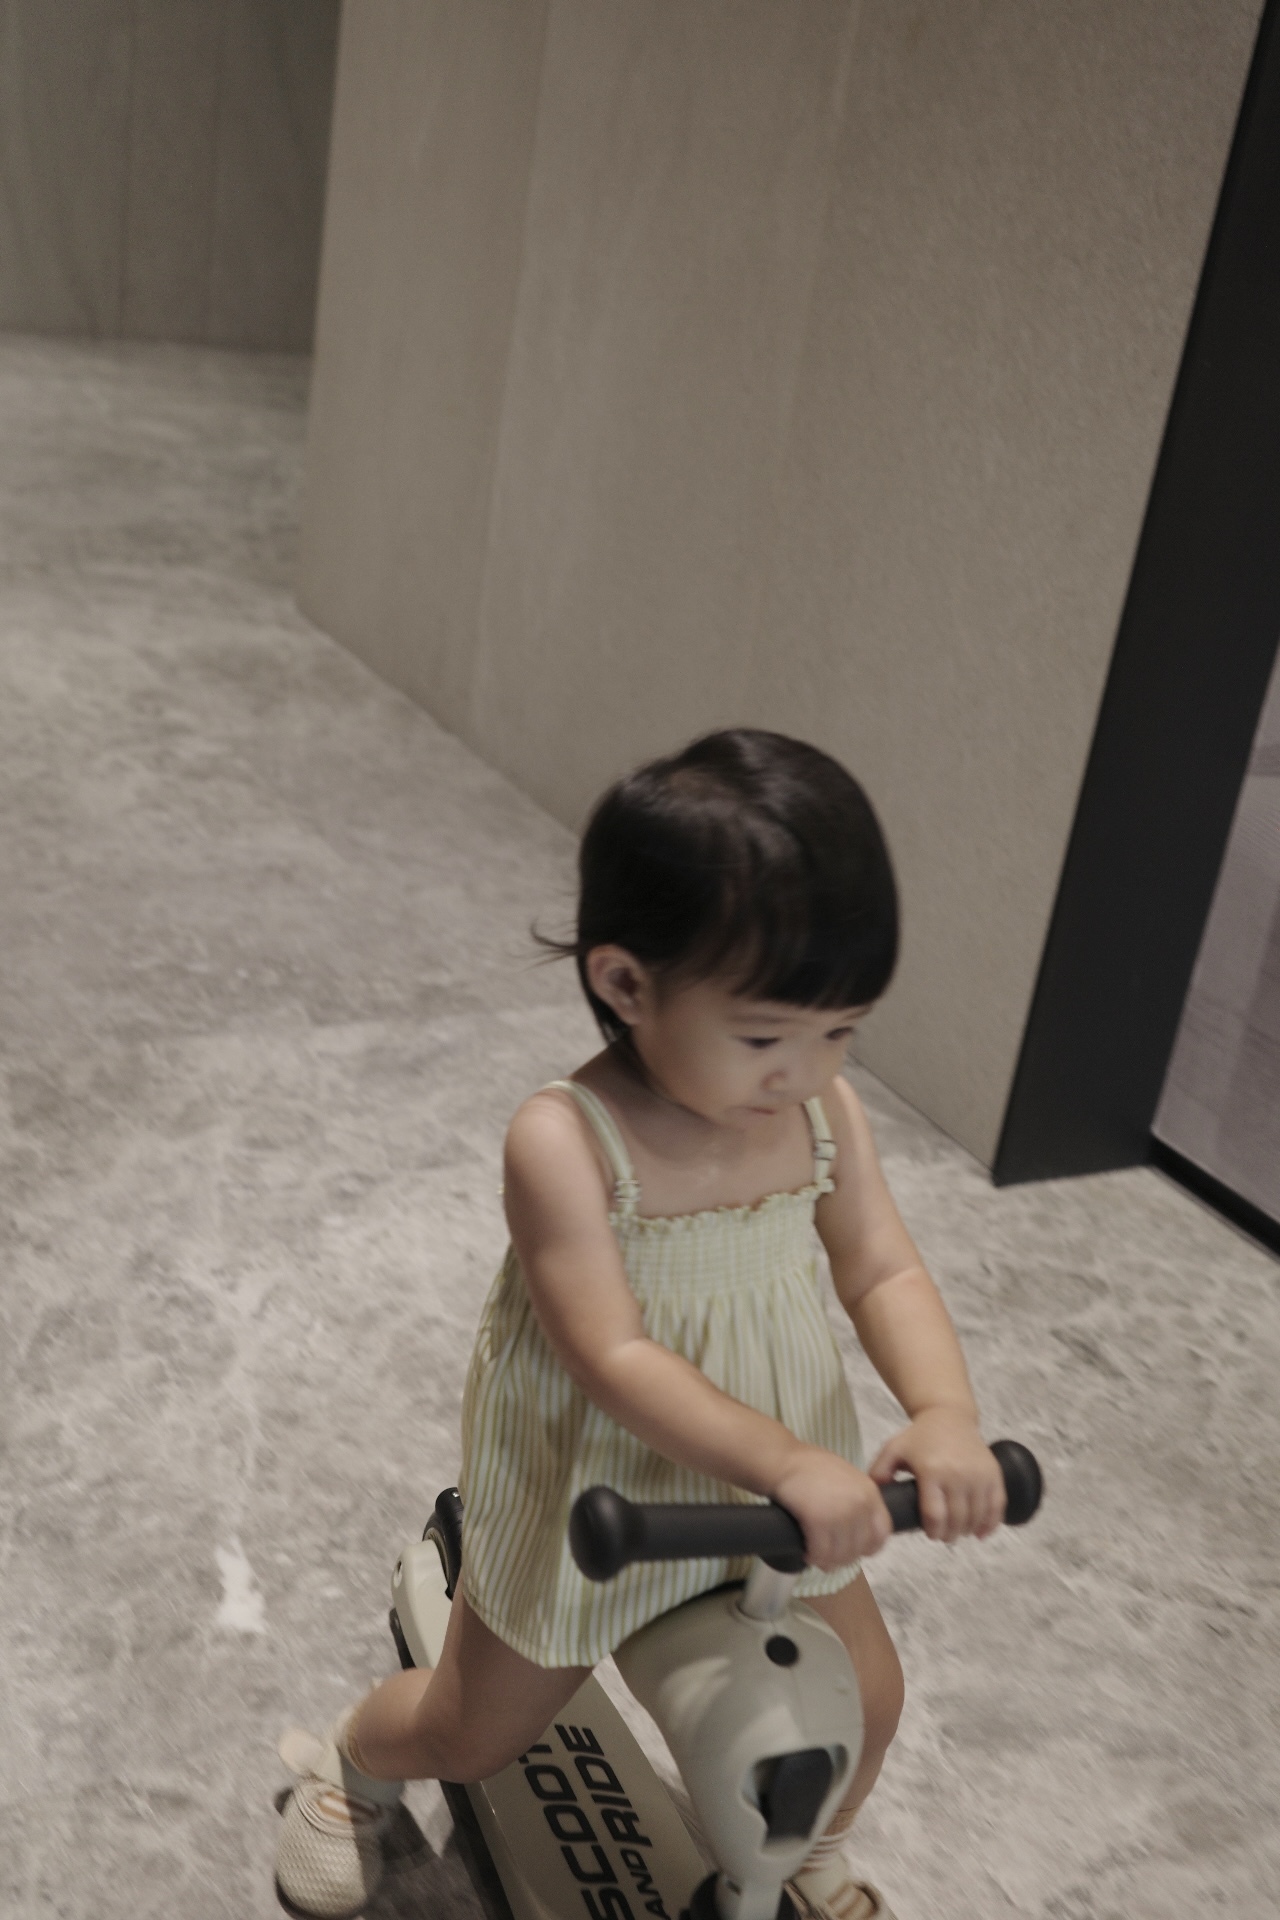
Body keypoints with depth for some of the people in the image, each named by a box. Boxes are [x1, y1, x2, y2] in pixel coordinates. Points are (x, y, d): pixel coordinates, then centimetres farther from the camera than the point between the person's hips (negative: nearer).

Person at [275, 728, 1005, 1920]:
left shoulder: (823, 1113, -13)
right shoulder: (565, 1141, -31)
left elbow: (885, 1273, -11)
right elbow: (614, 1356, -33)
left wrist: (943, 1411, -30)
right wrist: (787, 1461, -42)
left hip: (771, 1474, 4)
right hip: (590, 1494, -4)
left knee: (862, 1696, 14)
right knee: (472, 1737, 15)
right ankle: (350, 1764, 51)